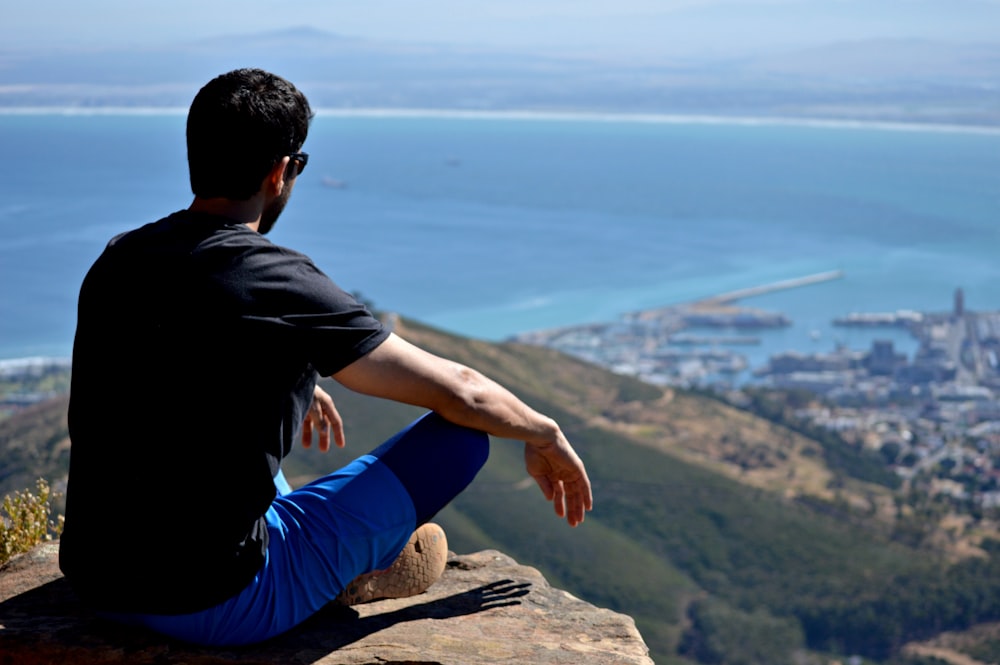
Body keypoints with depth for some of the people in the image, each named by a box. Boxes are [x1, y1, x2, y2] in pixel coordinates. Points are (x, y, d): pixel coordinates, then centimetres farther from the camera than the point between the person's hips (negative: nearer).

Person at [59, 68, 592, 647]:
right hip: (216, 608, -7)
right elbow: (458, 392, -9)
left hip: (96, 584, 8)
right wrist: (545, 434, 11)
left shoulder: (116, 260, 3)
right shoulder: (281, 284, -17)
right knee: (462, 435, 0)